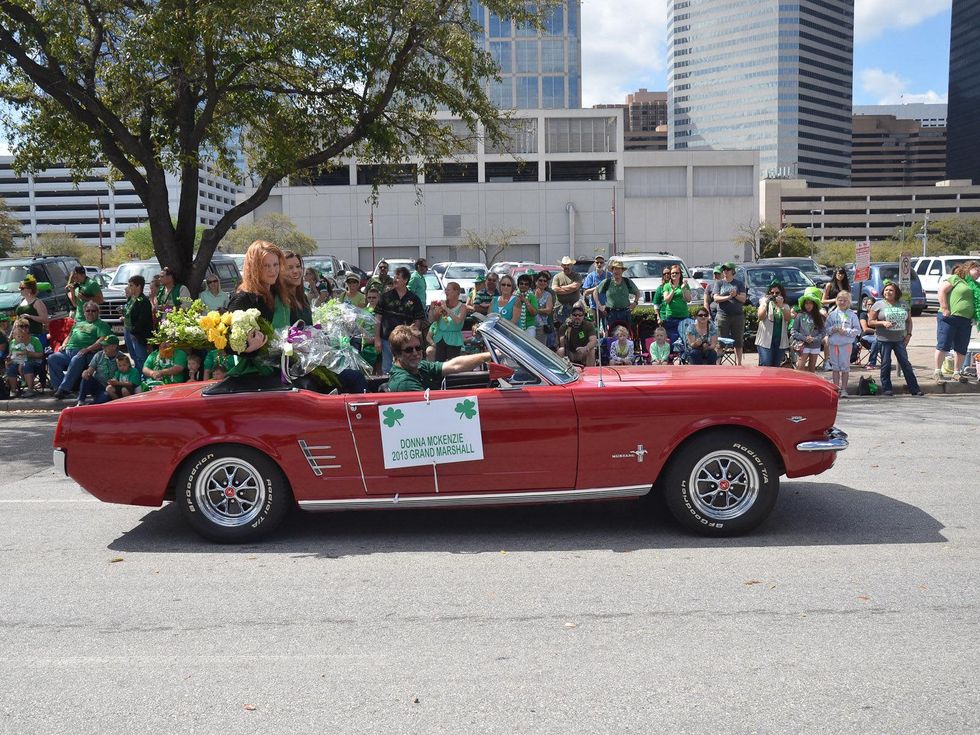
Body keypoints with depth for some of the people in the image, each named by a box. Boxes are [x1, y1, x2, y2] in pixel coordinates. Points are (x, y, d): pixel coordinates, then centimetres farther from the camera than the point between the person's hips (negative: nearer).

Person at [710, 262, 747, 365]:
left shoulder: (739, 284, 11)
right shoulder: (718, 283, 8)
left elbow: (744, 299, 3)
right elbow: (715, 298, -4)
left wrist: (736, 295, -16)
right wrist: (728, 297, -16)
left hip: (738, 315, 1)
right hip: (723, 315, -1)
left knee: (738, 341, 4)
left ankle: (738, 363, 10)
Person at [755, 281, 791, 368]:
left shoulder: (785, 306, 11)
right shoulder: (765, 303, 5)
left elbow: (787, 318, -8)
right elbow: (760, 317, -10)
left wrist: (781, 305, -18)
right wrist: (765, 303, -18)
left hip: (780, 342, 3)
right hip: (765, 340, -3)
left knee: (776, 366, 7)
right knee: (765, 366, -13)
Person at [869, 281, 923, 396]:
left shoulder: (903, 305, 10)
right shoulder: (878, 304, 0)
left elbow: (909, 321, 17)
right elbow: (870, 321, -2)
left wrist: (908, 334, 5)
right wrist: (883, 323, -17)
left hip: (900, 339, 3)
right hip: (884, 340, -3)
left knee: (906, 364, 3)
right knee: (886, 364, 1)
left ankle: (914, 389, 7)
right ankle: (886, 389, 10)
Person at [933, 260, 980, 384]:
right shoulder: (955, 279, -2)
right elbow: (942, 291, -11)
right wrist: (945, 309, -17)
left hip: (966, 321, 7)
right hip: (949, 318, -7)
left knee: (962, 349, 9)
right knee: (943, 345, -5)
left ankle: (957, 372, 19)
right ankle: (937, 372, 0)